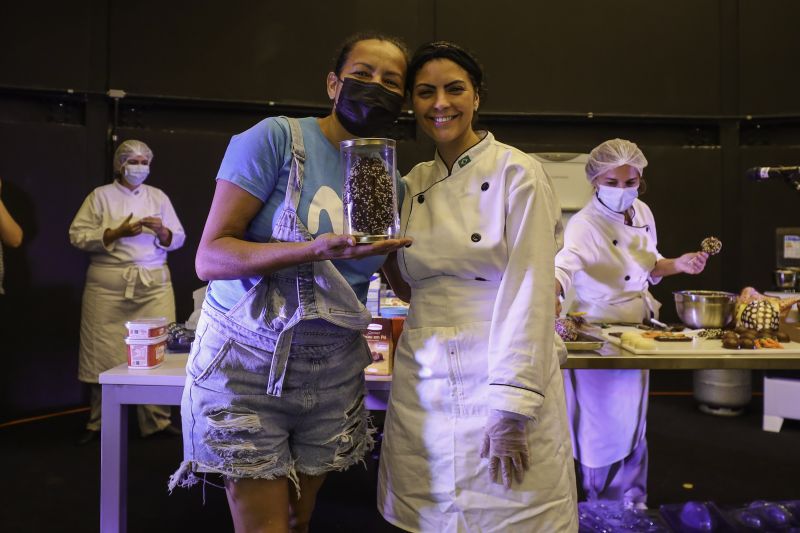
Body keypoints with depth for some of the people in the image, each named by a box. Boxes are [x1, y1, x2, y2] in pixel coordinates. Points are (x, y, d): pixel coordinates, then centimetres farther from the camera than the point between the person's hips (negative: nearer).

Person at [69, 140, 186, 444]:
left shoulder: (159, 197, 14)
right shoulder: (101, 195, 6)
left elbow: (178, 239, 11)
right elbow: (78, 236, -2)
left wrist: (162, 231, -10)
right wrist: (116, 233, -14)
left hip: (154, 284, 2)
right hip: (109, 285, -2)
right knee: (105, 354, 0)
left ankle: (157, 420, 9)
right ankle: (98, 423, 17)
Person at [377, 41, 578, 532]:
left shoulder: (517, 174, -8)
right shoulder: (415, 184, 8)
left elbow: (530, 293, -14)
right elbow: (412, 286, 12)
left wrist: (511, 408, -17)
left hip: (504, 377, -4)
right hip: (424, 384, 5)